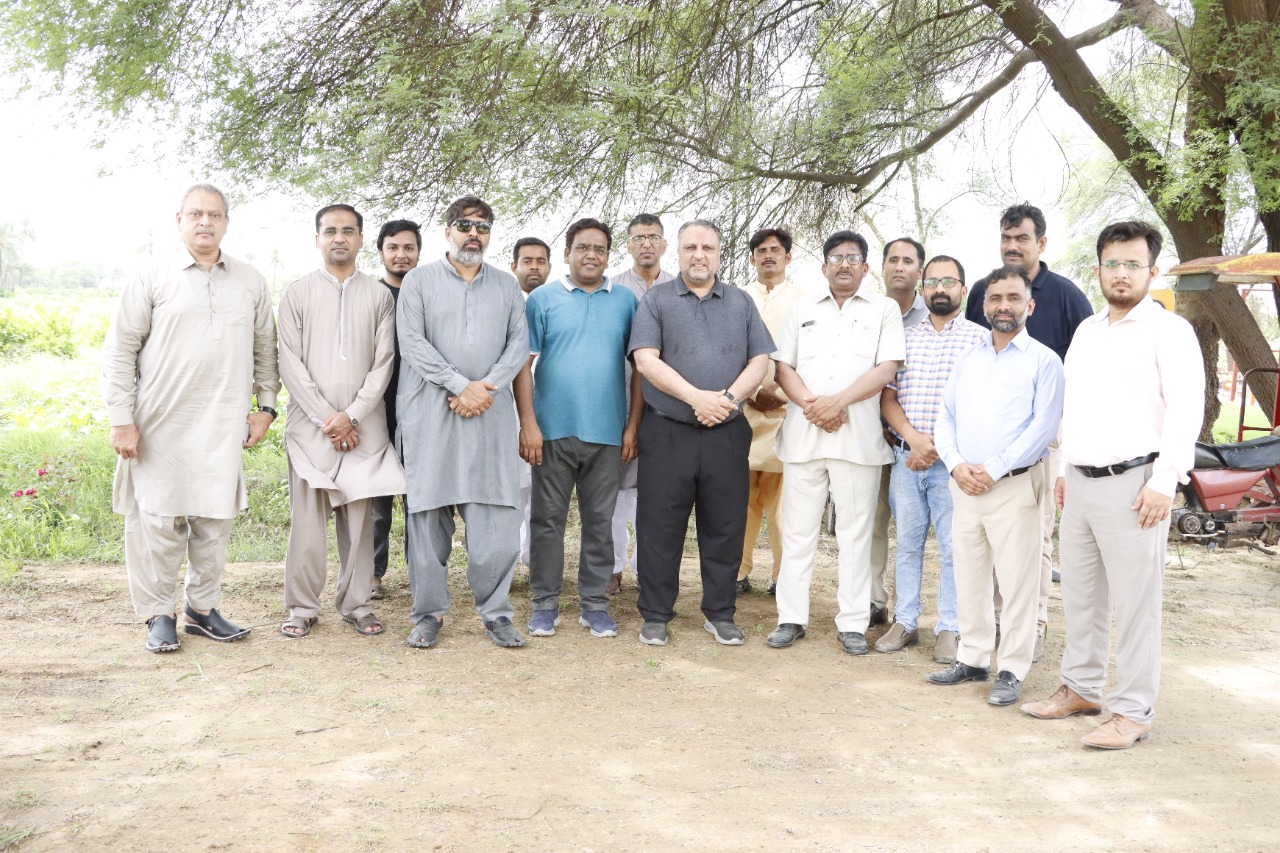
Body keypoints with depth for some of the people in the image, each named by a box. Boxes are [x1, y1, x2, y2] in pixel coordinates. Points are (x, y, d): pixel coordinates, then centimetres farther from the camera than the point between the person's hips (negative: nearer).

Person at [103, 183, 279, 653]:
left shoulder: (251, 282, 10)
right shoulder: (151, 276, 1)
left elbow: (265, 350, 18)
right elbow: (119, 351, 0)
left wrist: (266, 406, 11)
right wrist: (122, 420, -5)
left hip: (224, 425, 3)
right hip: (162, 425, -3)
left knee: (215, 518, 7)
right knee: (158, 519, 0)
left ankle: (202, 608, 21)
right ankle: (158, 614, 14)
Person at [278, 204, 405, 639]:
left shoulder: (380, 296, 8)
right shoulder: (297, 293, 6)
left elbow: (383, 363, 2)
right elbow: (290, 363, 0)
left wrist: (351, 415, -9)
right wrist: (326, 418, -8)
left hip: (363, 426, 1)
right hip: (310, 423, -1)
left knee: (359, 517, 4)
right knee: (307, 516, -1)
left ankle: (356, 603, 14)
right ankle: (302, 607, 10)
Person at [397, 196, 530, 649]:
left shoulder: (507, 286, 16)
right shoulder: (420, 280, 8)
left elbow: (519, 343, 6)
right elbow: (413, 343, -3)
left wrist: (486, 386, -9)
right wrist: (460, 385, -12)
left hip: (492, 414, 2)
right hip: (432, 414, -1)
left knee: (497, 518, -2)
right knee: (429, 514, 2)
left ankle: (495, 612, 9)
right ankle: (428, 613, 12)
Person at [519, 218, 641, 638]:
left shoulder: (626, 301, 8)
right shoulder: (542, 299, 4)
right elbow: (523, 364, -1)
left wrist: (633, 425, 1)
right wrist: (528, 423, -9)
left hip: (606, 431, 1)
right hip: (553, 429, -1)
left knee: (600, 521, 8)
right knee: (547, 518, 4)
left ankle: (595, 604, 18)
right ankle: (545, 602, 15)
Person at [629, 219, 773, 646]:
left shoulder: (741, 303, 13)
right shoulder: (656, 299, 4)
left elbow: (759, 361, 7)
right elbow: (646, 359, -7)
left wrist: (729, 397, -11)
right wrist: (697, 397, -15)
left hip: (726, 434, 2)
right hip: (667, 432, -2)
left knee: (725, 527, 7)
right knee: (659, 528, 3)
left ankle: (719, 614, 20)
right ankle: (655, 616, 15)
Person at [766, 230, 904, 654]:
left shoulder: (884, 309, 7)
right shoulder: (803, 309, 15)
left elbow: (886, 369, -4)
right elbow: (784, 366, 8)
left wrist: (837, 402, -15)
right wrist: (811, 404, -9)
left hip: (858, 436, -2)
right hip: (803, 433, 2)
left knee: (856, 532, 3)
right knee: (798, 529, 5)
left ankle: (852, 623, 11)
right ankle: (792, 618, 13)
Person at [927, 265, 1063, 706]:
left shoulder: (1043, 360, -1)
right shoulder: (967, 359, 15)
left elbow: (1044, 425, -10)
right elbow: (945, 418, 12)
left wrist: (994, 469, -15)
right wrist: (956, 464, -5)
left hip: (1013, 486, -5)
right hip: (964, 485, 5)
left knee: (1016, 581, -1)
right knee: (969, 577, 11)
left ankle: (1012, 670, 7)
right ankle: (972, 659, 22)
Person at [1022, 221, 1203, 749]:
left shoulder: (1169, 330, -5)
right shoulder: (1087, 330, 17)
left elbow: (1186, 409, -13)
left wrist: (1164, 481, -19)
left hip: (1132, 483, -7)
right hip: (1080, 482, 7)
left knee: (1135, 603, -2)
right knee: (1081, 596, 14)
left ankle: (1134, 711, 8)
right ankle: (1081, 689, 28)